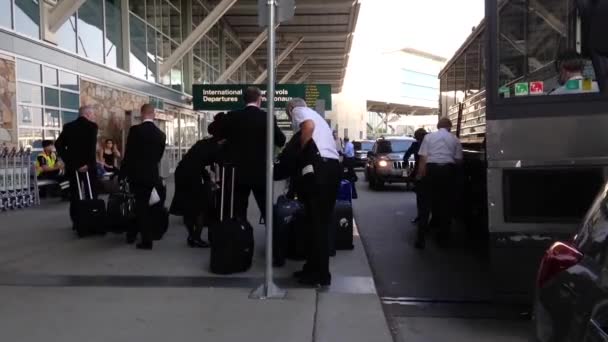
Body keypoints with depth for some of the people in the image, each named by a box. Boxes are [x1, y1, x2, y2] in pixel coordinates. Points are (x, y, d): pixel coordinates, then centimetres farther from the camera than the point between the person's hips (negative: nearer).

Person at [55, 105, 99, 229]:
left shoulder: (68, 126, 9)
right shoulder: (92, 126, -6)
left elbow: (58, 144, 1)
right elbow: (92, 147, -20)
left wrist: (68, 161, 2)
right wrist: (88, 163, -19)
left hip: (72, 166, 5)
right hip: (87, 166, -5)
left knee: (74, 195, 11)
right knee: (91, 195, 4)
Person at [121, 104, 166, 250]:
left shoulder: (135, 130, -10)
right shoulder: (161, 134, 3)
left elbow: (128, 154, -9)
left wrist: (123, 173, 1)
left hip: (136, 173, -4)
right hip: (152, 174, 4)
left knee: (141, 206, 3)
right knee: (143, 205, 16)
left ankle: (146, 240, 5)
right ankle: (132, 234, 29)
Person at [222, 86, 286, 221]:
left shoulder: (232, 116, -3)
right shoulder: (267, 117, -5)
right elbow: (281, 141, 2)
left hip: (238, 172, 1)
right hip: (260, 172, 0)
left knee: (239, 211, 7)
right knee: (267, 210, 10)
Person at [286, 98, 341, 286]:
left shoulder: (299, 111, 9)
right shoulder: (316, 116, 34)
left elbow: (308, 127, -14)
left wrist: (300, 151, -2)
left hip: (319, 167, -9)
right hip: (332, 166, 9)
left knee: (316, 222, -5)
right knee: (321, 221, 13)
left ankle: (321, 275, 0)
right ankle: (314, 268, 21)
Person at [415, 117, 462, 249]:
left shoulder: (429, 136, 7)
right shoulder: (454, 139, 9)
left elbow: (423, 158, 0)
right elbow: (458, 159, 6)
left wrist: (420, 174, 4)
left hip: (432, 169, -1)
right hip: (448, 169, 1)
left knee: (427, 202, 2)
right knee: (446, 203, 11)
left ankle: (420, 238, -1)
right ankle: (443, 237, 18)